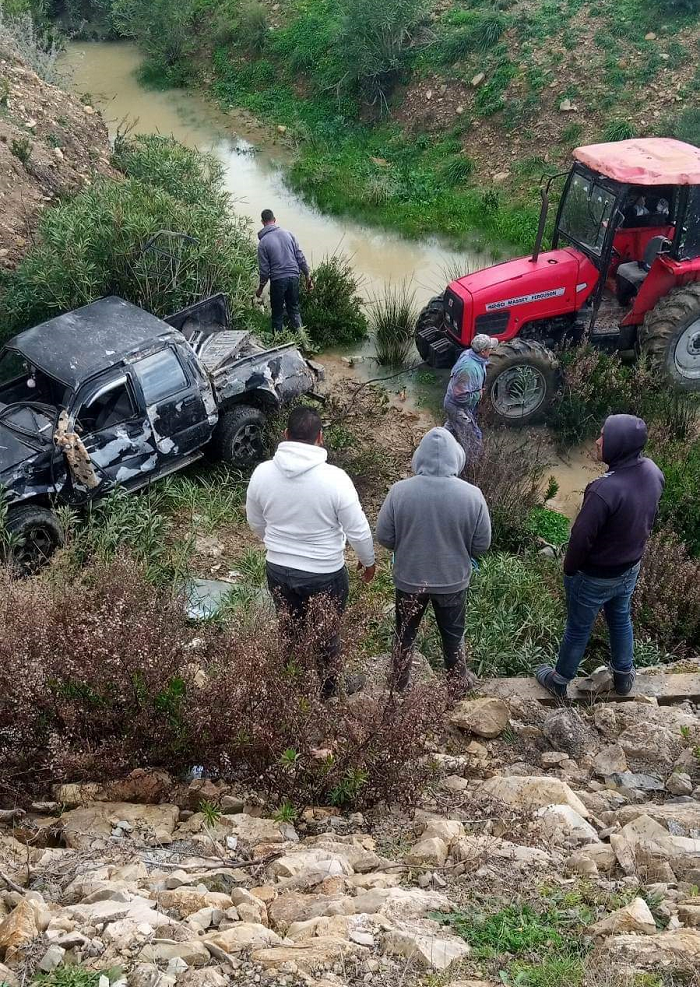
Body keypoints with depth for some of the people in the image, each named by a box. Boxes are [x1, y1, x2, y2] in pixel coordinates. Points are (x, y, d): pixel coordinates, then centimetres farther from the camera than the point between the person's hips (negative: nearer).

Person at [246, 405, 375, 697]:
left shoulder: (262, 473, -13)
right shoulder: (334, 478, -24)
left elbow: (256, 523, 3)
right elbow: (358, 530, -15)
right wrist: (368, 561, 4)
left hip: (278, 570, 3)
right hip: (325, 574, -3)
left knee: (289, 627, 27)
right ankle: (327, 688, 41)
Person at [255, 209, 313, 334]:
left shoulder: (263, 242, -6)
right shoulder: (288, 234, 3)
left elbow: (264, 270, -6)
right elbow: (301, 258, 3)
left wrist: (260, 288, 7)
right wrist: (308, 277, 12)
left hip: (277, 281, -3)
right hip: (294, 277, 3)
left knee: (277, 314, 9)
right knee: (294, 309, 16)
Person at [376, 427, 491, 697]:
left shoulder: (400, 491, -20)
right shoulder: (472, 495, -19)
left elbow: (384, 537, -10)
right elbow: (482, 545, -9)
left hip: (409, 579, 0)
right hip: (453, 581, 0)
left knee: (405, 633, 23)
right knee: (453, 635, 23)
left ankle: (399, 682, 42)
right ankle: (458, 683, 41)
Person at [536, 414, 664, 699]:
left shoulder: (605, 490, -39)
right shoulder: (653, 472, -15)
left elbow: (581, 537, -28)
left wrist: (569, 569, -9)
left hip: (595, 577, -6)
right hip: (631, 567, 6)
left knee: (578, 629, 16)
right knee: (621, 620, 29)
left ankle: (559, 680, 39)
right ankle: (624, 676, 49)